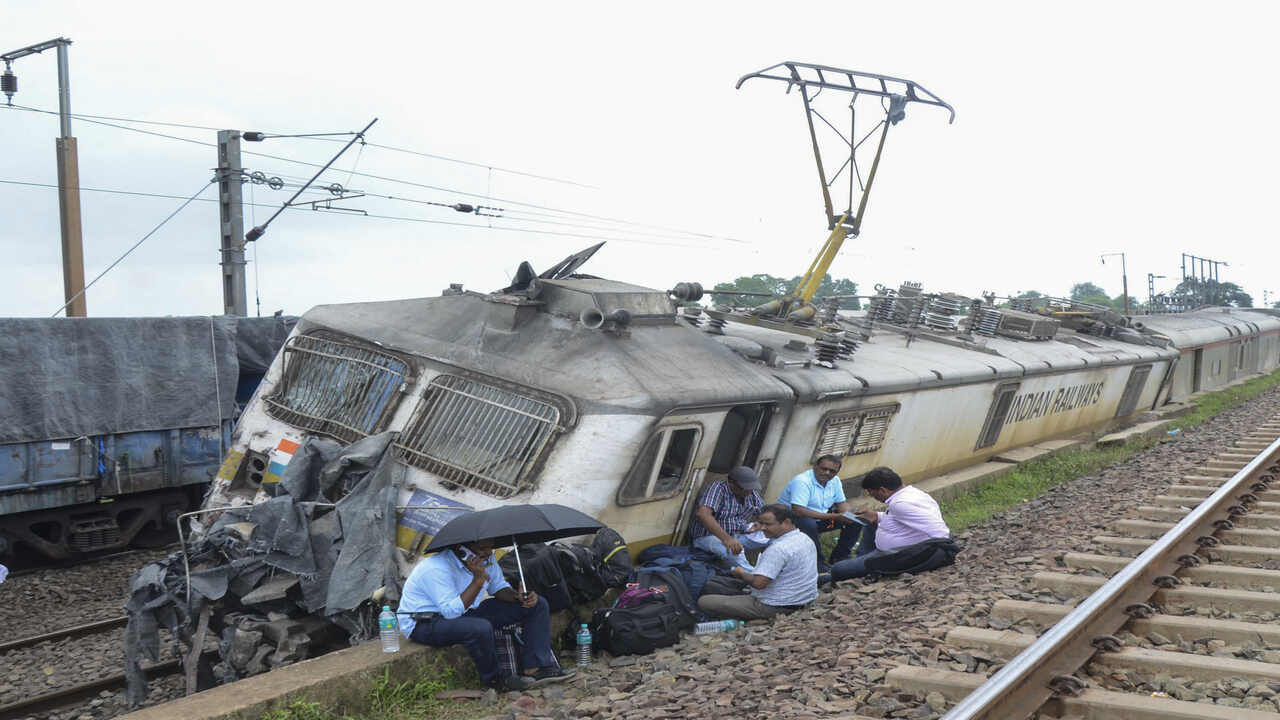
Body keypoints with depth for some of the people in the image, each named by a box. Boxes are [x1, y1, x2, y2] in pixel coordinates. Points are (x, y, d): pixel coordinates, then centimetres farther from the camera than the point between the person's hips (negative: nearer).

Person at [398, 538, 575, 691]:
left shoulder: (486, 558, -4)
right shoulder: (437, 569, -29)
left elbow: (499, 587, 10)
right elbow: (452, 611, -35)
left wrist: (518, 597, -11)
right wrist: (479, 578, -38)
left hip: (467, 612, 8)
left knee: (538, 605, -1)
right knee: (481, 628, -41)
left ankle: (534, 668, -8)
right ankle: (493, 679, -13)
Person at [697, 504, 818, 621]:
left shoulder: (778, 549, -25)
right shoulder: (805, 539, 7)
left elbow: (758, 583, -28)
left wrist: (742, 574, -9)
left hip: (776, 608, -10)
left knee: (704, 602, -10)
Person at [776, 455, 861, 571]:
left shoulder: (835, 481, 0)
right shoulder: (802, 481, -26)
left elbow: (842, 503, 11)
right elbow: (798, 511, -36)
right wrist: (832, 517, -36)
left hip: (819, 518, 8)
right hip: (791, 518, -7)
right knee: (808, 524, -41)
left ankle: (838, 558, 6)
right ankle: (818, 562, -22)